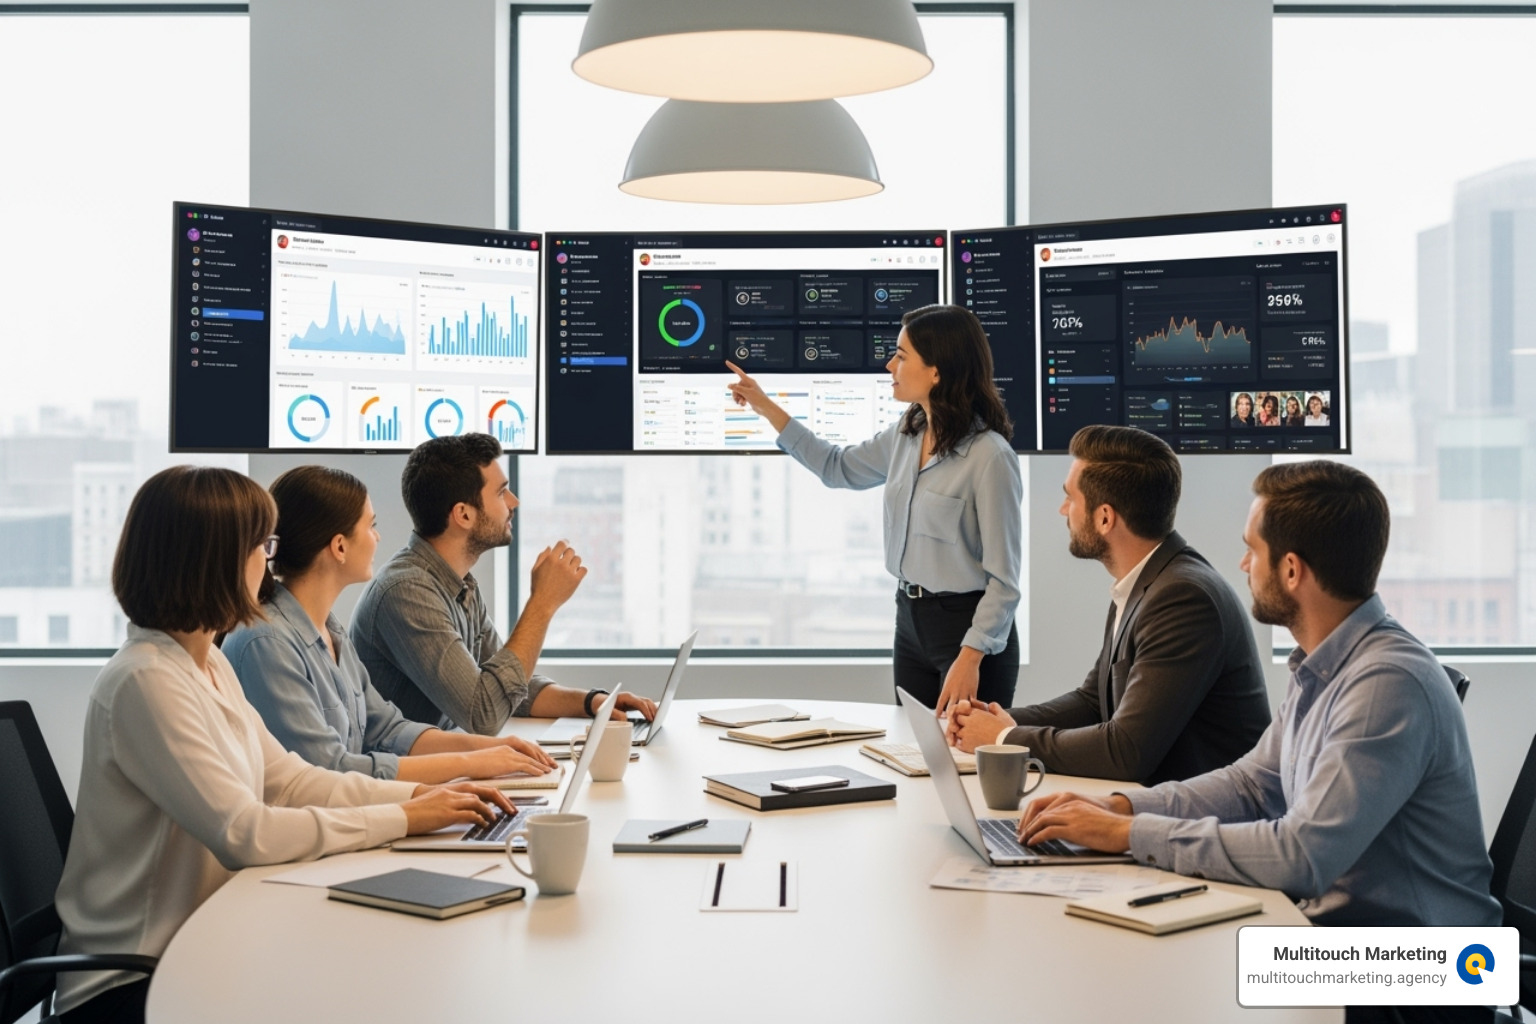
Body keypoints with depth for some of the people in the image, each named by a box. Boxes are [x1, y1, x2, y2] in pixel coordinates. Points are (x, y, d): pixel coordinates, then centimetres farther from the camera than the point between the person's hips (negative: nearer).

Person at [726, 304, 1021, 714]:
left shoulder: (990, 456, -19)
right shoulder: (906, 434, 3)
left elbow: (1003, 579, -18)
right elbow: (838, 467, 22)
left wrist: (970, 658, -24)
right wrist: (767, 408, 18)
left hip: (967, 627, -8)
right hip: (910, 619, 8)